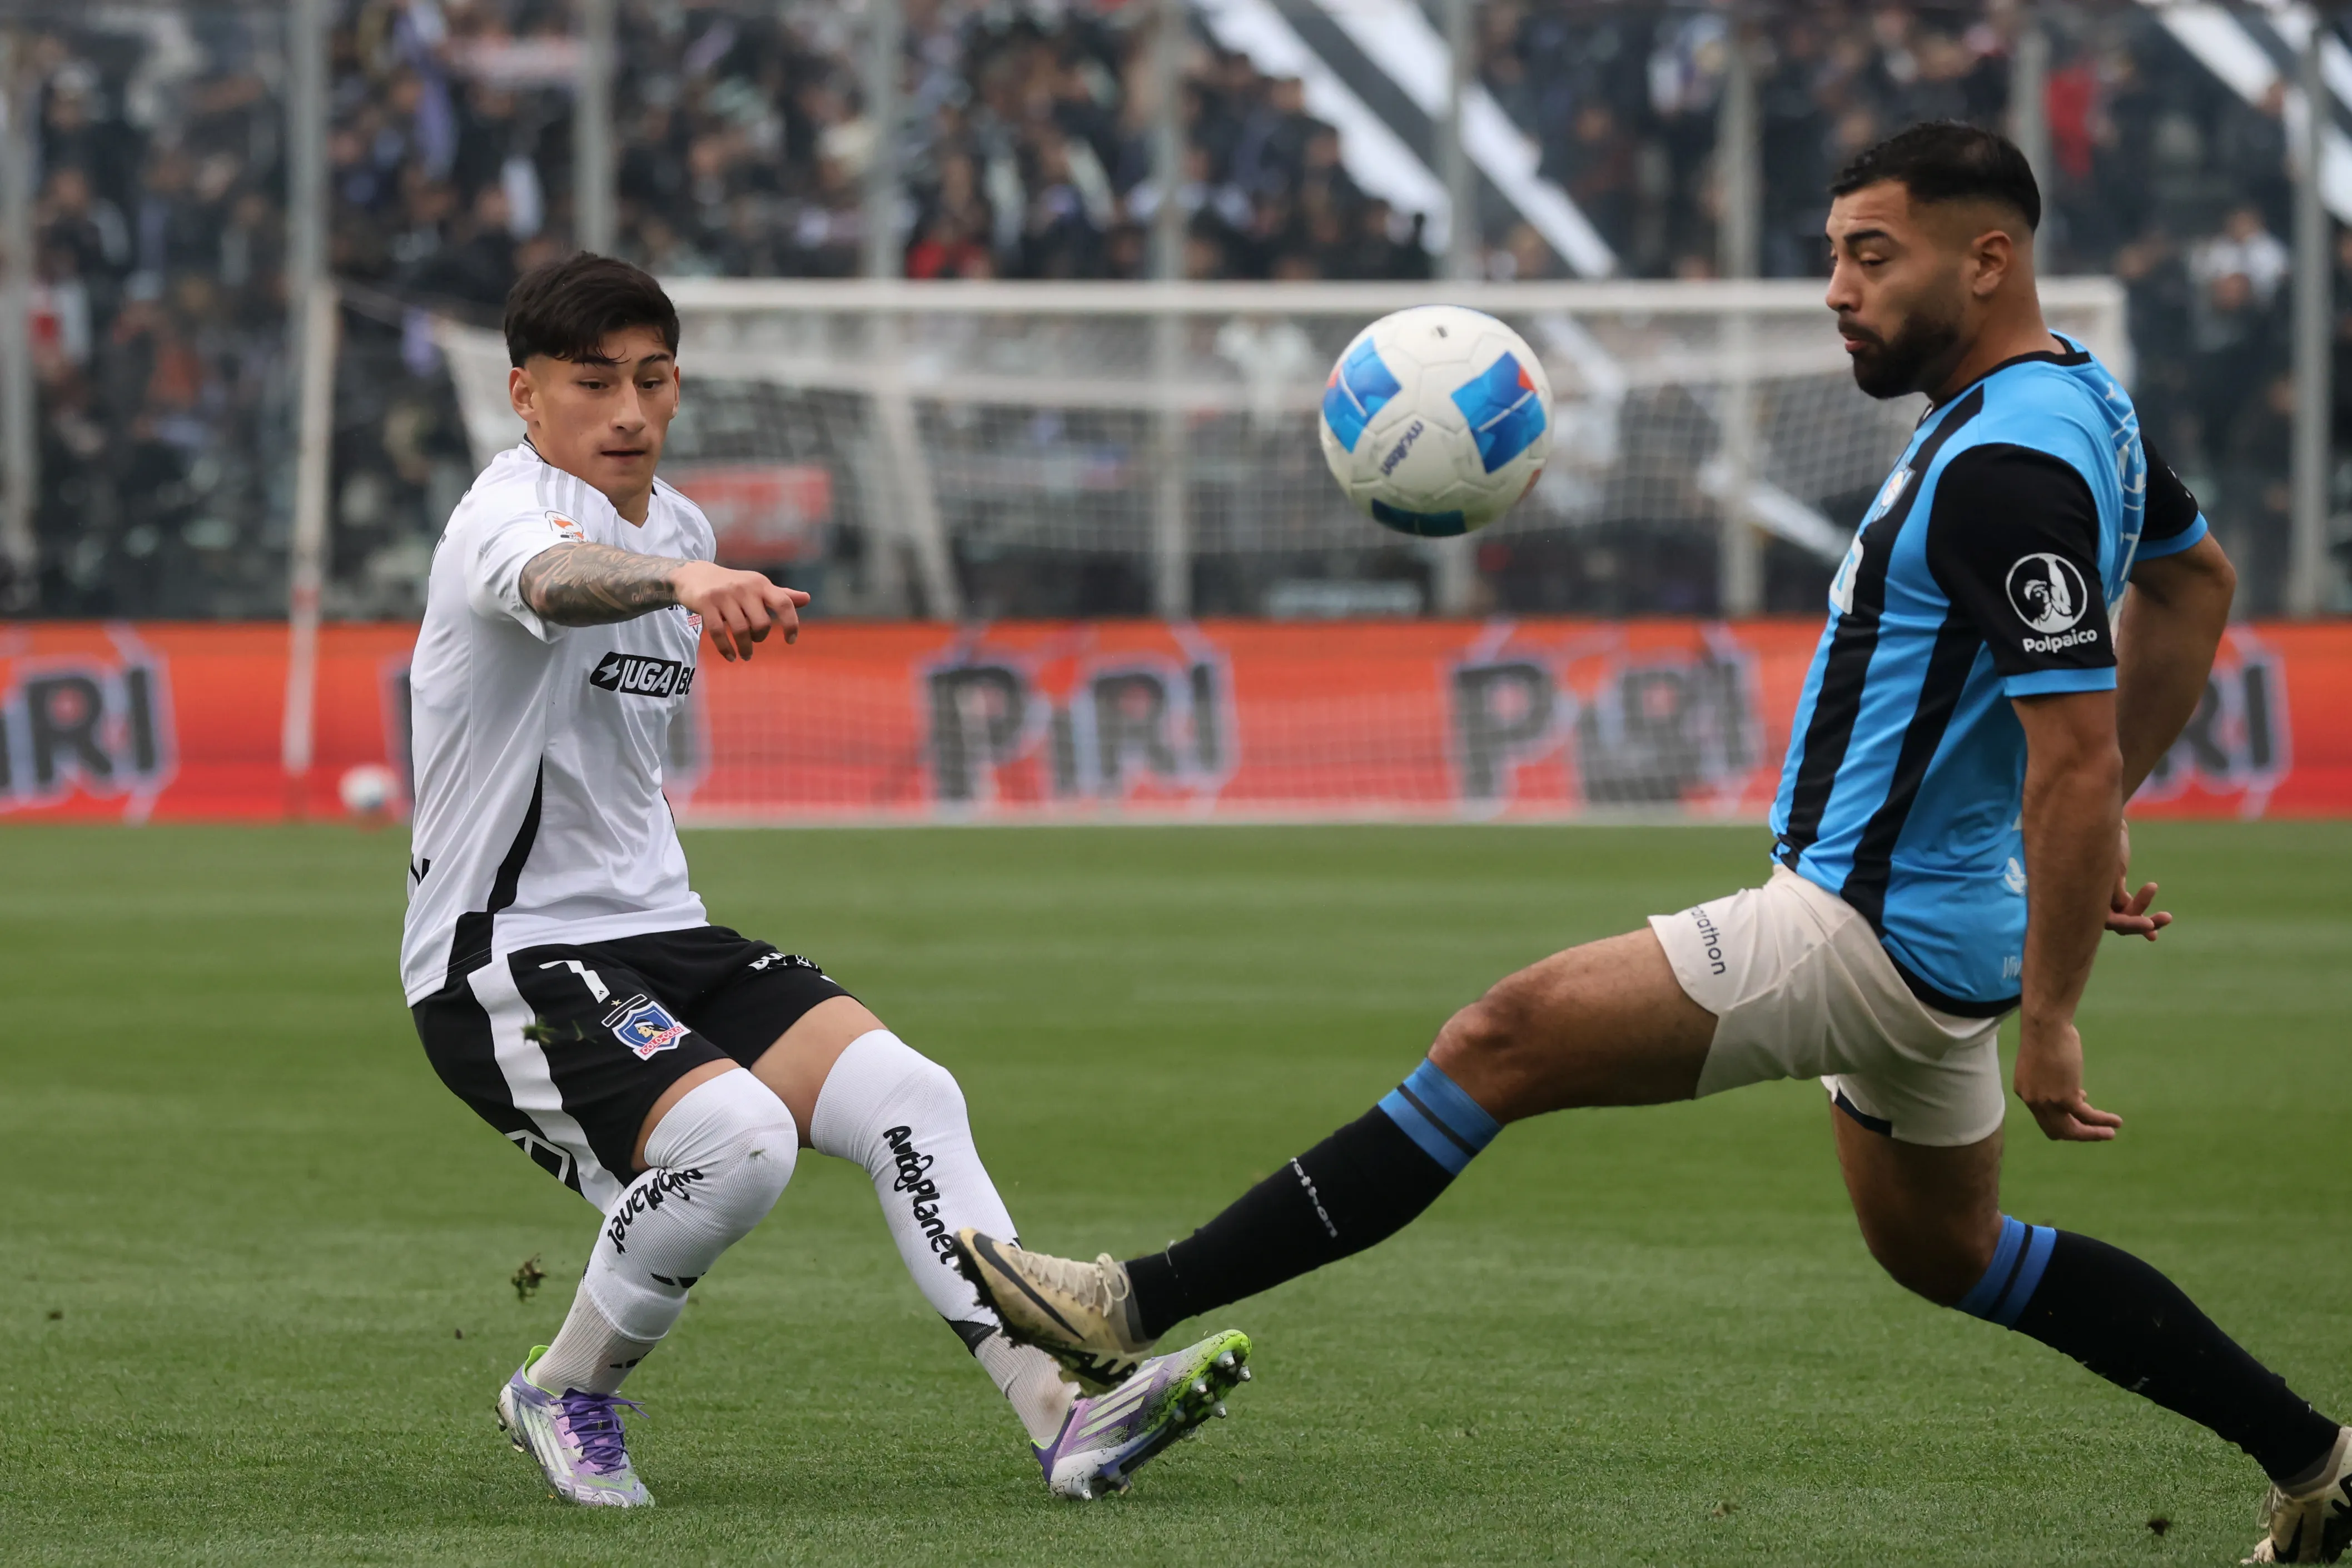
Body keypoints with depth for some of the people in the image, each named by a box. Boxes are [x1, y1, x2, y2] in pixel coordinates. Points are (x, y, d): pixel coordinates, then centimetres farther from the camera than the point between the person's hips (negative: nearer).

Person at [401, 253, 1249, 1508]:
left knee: (906, 1095, -12)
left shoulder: (678, 525, 13)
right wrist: (684, 583, -63)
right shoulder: (512, 511, -15)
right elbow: (559, 581, -43)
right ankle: (563, 1393, -5)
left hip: (660, 936, 8)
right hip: (508, 965, -8)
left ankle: (1063, 1415, -16)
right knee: (739, 1139, -30)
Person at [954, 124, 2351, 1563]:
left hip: (1871, 929, -11)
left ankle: (1145, 1303, -12)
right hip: (1921, 920, 11)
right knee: (1943, 1249, 26)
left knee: (1499, 1045, -12)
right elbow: (2194, 580, 25)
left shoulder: (2006, 470, -24)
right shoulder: (2072, 398, 8)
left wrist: (2050, 1022, -26)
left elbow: (2076, 756, -28)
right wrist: (2108, 819, 25)